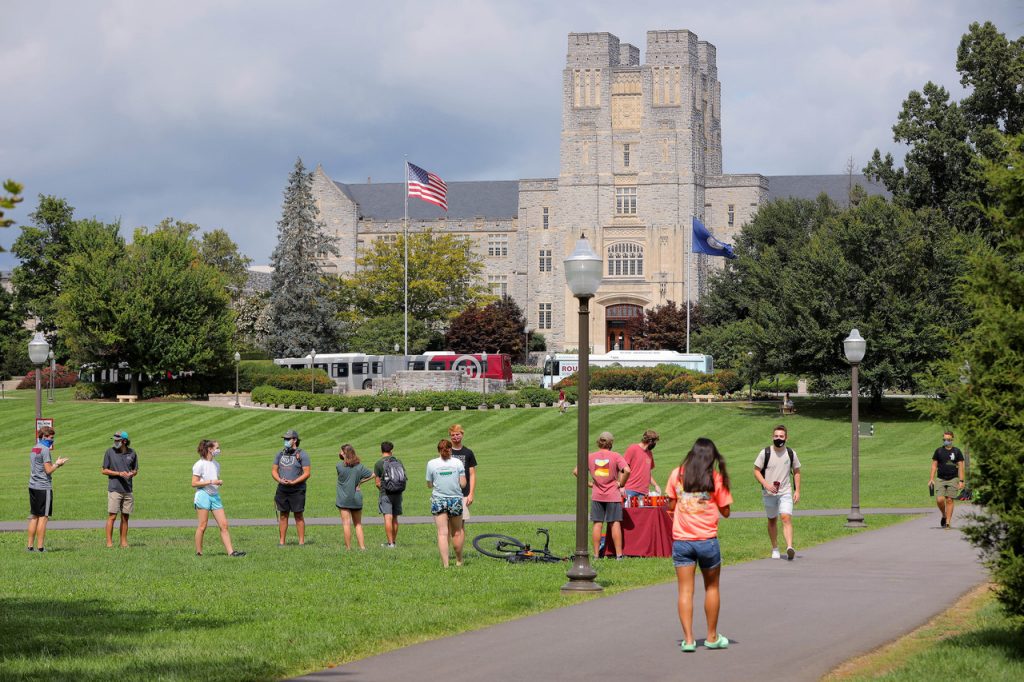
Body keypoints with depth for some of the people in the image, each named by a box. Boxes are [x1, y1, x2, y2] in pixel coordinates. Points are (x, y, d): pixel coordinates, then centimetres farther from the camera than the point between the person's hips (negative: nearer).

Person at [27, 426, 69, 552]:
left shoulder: (33, 449, 16)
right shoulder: (45, 450, -12)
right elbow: (48, 470, -15)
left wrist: (56, 463, 18)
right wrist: (57, 464, 1)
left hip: (32, 486, 8)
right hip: (44, 487, -8)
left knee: (34, 517, 12)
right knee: (43, 517, -5)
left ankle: (30, 546, 12)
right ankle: (40, 547, -7)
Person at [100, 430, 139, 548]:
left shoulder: (132, 453, 6)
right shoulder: (110, 452, -2)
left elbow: (135, 470, 16)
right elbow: (103, 470, 0)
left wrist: (131, 474, -8)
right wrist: (119, 473, -12)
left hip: (128, 490, 3)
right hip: (114, 489, -3)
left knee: (125, 517, 6)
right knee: (112, 516, -7)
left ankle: (124, 542, 12)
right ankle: (109, 542, -4)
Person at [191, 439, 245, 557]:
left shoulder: (216, 464, 15)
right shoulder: (200, 464, -7)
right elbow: (194, 483, -11)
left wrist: (219, 482, 3)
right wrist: (211, 482, -17)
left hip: (215, 495, 7)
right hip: (203, 495, -7)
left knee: (224, 525, -1)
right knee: (202, 526, -3)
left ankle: (231, 551, -4)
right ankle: (198, 552, 6)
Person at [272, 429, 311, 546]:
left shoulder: (302, 455, -5)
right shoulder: (280, 454, 10)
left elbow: (307, 473, -9)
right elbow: (274, 470, 12)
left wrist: (293, 482, -19)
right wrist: (279, 480, -8)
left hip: (297, 490, -5)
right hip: (282, 489, 5)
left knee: (298, 516, -1)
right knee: (283, 515, 6)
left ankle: (301, 541, 3)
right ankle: (281, 541, 10)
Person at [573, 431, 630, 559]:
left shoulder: (590, 457, 2)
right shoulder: (615, 456, -7)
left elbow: (576, 471, 1)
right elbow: (627, 471, -20)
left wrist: (588, 483, 6)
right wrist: (621, 484, -6)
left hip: (597, 496, 2)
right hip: (613, 495, -2)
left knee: (597, 524, 7)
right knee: (615, 524, 2)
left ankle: (596, 554, 8)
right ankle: (619, 554, 1)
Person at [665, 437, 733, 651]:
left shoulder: (677, 475, 1)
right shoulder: (716, 478, -4)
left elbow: (670, 506, 4)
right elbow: (725, 511, 1)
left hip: (681, 540, 1)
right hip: (707, 540, -1)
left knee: (685, 590, 3)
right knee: (712, 587, 15)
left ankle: (688, 638, -4)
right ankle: (712, 637, 22)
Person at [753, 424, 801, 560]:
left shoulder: (791, 453, 2)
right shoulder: (765, 453, -3)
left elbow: (796, 472, 12)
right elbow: (756, 471, -1)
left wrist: (797, 491, 5)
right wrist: (766, 484, -17)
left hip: (785, 493, -1)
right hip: (769, 493, 1)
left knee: (787, 518, -18)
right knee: (772, 520, 12)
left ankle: (789, 547, -30)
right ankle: (775, 548, 27)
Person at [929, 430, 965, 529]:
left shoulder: (957, 451, 5)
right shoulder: (938, 451, 7)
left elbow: (960, 467, 4)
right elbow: (934, 465, 9)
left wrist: (961, 481, -4)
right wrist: (931, 479, 1)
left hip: (953, 479, -1)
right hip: (941, 479, 1)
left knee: (949, 500, -4)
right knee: (939, 499, -13)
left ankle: (947, 522, 1)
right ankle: (943, 515, 15)